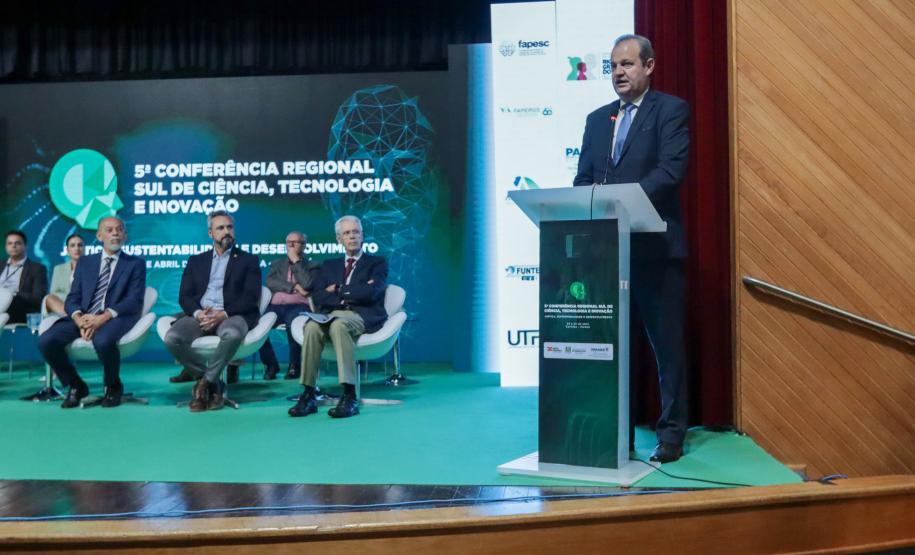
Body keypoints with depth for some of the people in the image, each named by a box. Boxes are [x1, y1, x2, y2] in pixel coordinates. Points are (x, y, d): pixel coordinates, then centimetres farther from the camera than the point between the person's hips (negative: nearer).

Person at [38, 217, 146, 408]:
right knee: (46, 341, -23)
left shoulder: (136, 264, 10)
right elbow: (72, 299, 11)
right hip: (84, 317, 4)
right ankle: (76, 385, 1)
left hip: (115, 318, -4)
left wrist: (104, 317, -21)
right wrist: (79, 319, -13)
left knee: (103, 340, -38)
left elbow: (134, 301, -3)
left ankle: (113, 386, -7)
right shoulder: (85, 262, 21)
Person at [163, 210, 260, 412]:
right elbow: (184, 296, 11)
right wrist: (198, 313, -13)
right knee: (172, 338, -29)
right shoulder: (196, 261, 22)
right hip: (199, 315, 3)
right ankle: (214, 383, -9)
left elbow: (250, 298, 0)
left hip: (231, 315, -3)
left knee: (233, 333, -39)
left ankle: (205, 382, -16)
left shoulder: (248, 260, 13)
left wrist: (223, 314, -16)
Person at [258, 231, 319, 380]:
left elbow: (308, 284, -5)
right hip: (275, 306, 3)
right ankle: (270, 364, -7)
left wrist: (296, 261, 1)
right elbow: (270, 282, 6)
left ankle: (294, 365, -16)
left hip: (298, 306, -3)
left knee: (294, 323, -39)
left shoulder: (312, 266, 17)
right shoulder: (276, 264, 27)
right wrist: (295, 287, -5)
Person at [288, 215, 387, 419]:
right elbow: (318, 298, 8)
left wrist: (338, 290, 3)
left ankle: (350, 397, -41)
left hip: (362, 316, -3)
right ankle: (309, 395, -32)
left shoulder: (377, 263, 15)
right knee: (312, 326, -33)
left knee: (339, 324, -38)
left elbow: (370, 293, -5)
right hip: (332, 315, 3)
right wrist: (353, 293, -3)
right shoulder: (329, 265, 25)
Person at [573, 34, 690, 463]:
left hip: (656, 246, -5)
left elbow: (672, 168, -13)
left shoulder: (670, 110, 1)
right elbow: (582, 179, 13)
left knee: (666, 343, 2)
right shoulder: (597, 119, 18)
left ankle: (671, 435, 12)